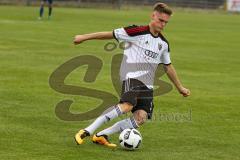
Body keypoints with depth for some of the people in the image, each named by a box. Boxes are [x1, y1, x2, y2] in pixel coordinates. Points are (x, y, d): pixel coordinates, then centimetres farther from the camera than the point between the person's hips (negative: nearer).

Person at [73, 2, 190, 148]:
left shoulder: (164, 43, 15)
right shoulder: (138, 32, -5)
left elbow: (168, 66, 27)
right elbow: (111, 34, -2)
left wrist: (180, 87, 32)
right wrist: (84, 37, 0)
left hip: (148, 84, 7)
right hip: (132, 76, -7)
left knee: (141, 118, -13)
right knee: (127, 105, -32)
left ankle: (101, 135, -3)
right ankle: (87, 131, -25)